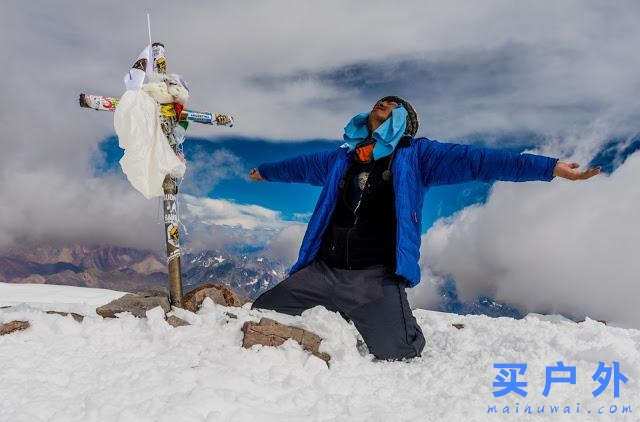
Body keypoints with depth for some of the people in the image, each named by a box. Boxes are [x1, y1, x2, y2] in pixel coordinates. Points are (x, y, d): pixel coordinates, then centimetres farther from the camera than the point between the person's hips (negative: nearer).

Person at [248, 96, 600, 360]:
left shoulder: (416, 155, 7)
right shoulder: (340, 159, 20)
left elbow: (476, 160, -2)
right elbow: (299, 165, 37)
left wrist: (549, 166, -10)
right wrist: (264, 171, 54)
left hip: (376, 277, -4)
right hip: (322, 270, 4)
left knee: (396, 355, -18)